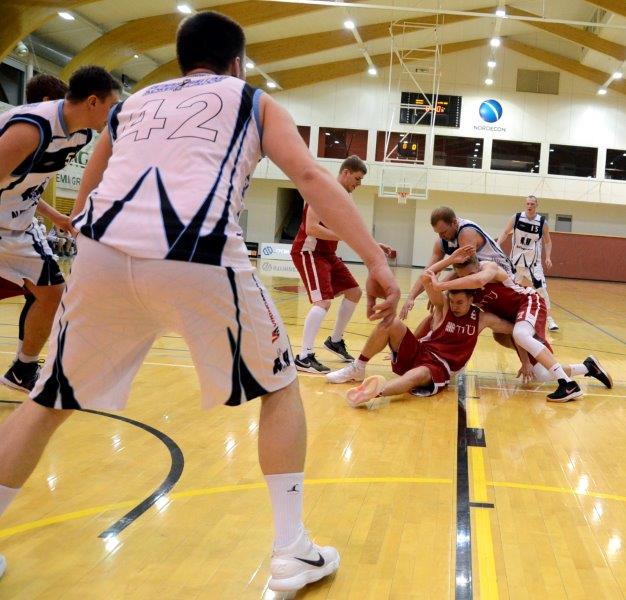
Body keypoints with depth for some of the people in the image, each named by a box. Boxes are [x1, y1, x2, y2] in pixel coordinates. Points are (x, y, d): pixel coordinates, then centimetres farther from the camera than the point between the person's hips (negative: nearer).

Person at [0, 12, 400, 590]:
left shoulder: (133, 102, 31)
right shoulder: (253, 101, 22)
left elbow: (84, 200, 36)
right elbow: (311, 178, 6)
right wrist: (376, 261, 0)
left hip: (104, 252, 3)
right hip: (198, 260, -3)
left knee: (50, 400, 23)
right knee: (280, 387, 19)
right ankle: (293, 552, 18)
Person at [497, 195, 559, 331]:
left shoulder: (542, 222, -6)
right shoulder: (516, 218, -5)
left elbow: (547, 241, 4)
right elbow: (505, 233, -4)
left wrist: (548, 257, -8)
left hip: (533, 259, -2)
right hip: (516, 257, 2)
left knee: (541, 288, -12)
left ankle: (549, 319, -10)